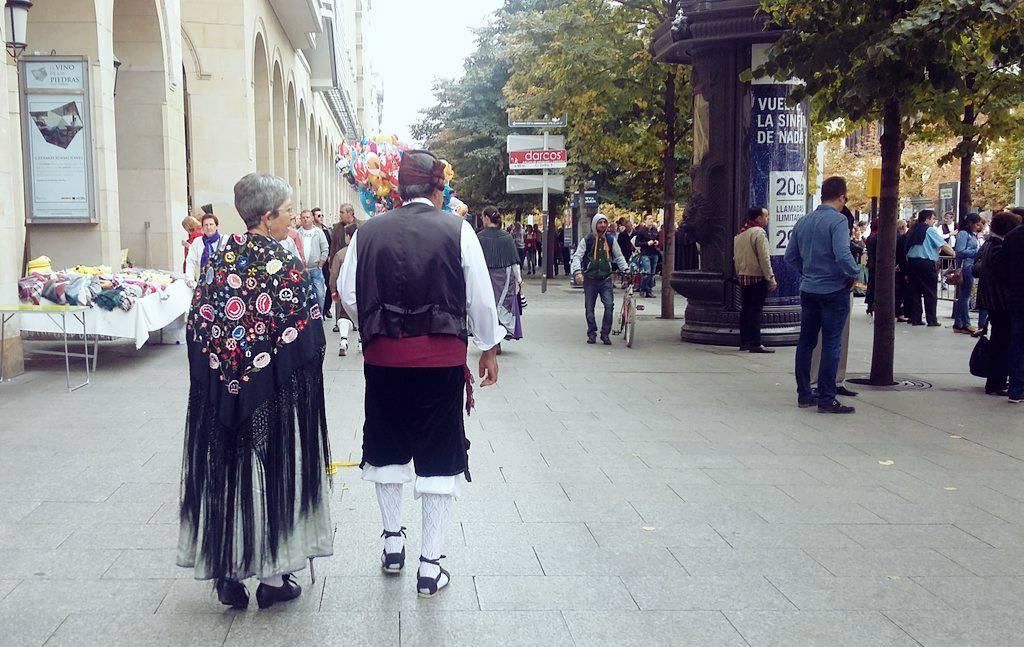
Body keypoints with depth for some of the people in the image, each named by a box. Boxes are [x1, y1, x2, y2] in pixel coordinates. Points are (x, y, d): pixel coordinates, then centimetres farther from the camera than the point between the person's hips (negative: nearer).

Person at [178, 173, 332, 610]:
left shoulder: (220, 258, 3)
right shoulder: (283, 264, -13)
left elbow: (197, 324, 5)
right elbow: (303, 334, -15)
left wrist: (220, 369, 14)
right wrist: (305, 378, 0)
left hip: (220, 389, 5)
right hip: (274, 392, -5)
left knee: (226, 470, 13)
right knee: (271, 473, 6)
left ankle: (227, 573, 20)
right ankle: (272, 577, 15)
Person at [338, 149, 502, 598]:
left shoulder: (368, 232, -1)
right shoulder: (457, 230, -7)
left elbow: (347, 295, 4)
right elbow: (481, 298, -3)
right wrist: (488, 349, 10)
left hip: (383, 358, 2)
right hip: (442, 359, -2)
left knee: (387, 448, 21)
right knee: (439, 458, 7)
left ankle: (392, 542, 34)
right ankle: (430, 566, 12)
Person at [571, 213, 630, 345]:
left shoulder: (611, 240, 5)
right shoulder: (587, 240, -2)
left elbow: (619, 257, 13)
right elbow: (577, 256, -6)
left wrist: (626, 269, -1)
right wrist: (577, 272, -21)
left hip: (606, 278, 1)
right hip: (590, 279, -1)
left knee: (609, 305, -14)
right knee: (589, 308, 5)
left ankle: (605, 334, -2)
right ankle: (591, 333, 21)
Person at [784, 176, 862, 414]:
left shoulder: (803, 221, 7)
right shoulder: (838, 221, -15)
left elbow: (790, 256, 10)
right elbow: (842, 255, -25)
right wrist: (855, 274, -9)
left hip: (808, 290, 7)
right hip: (834, 290, -6)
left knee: (806, 341, 13)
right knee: (831, 345, -1)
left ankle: (804, 395, 19)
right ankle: (827, 400, 0)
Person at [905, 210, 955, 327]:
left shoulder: (913, 231, 13)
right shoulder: (930, 230, -7)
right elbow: (943, 245, -10)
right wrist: (954, 254, 1)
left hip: (912, 261, 6)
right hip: (926, 263, -6)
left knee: (915, 291, 7)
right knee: (930, 293, 0)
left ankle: (915, 319, 8)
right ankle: (932, 320, 0)